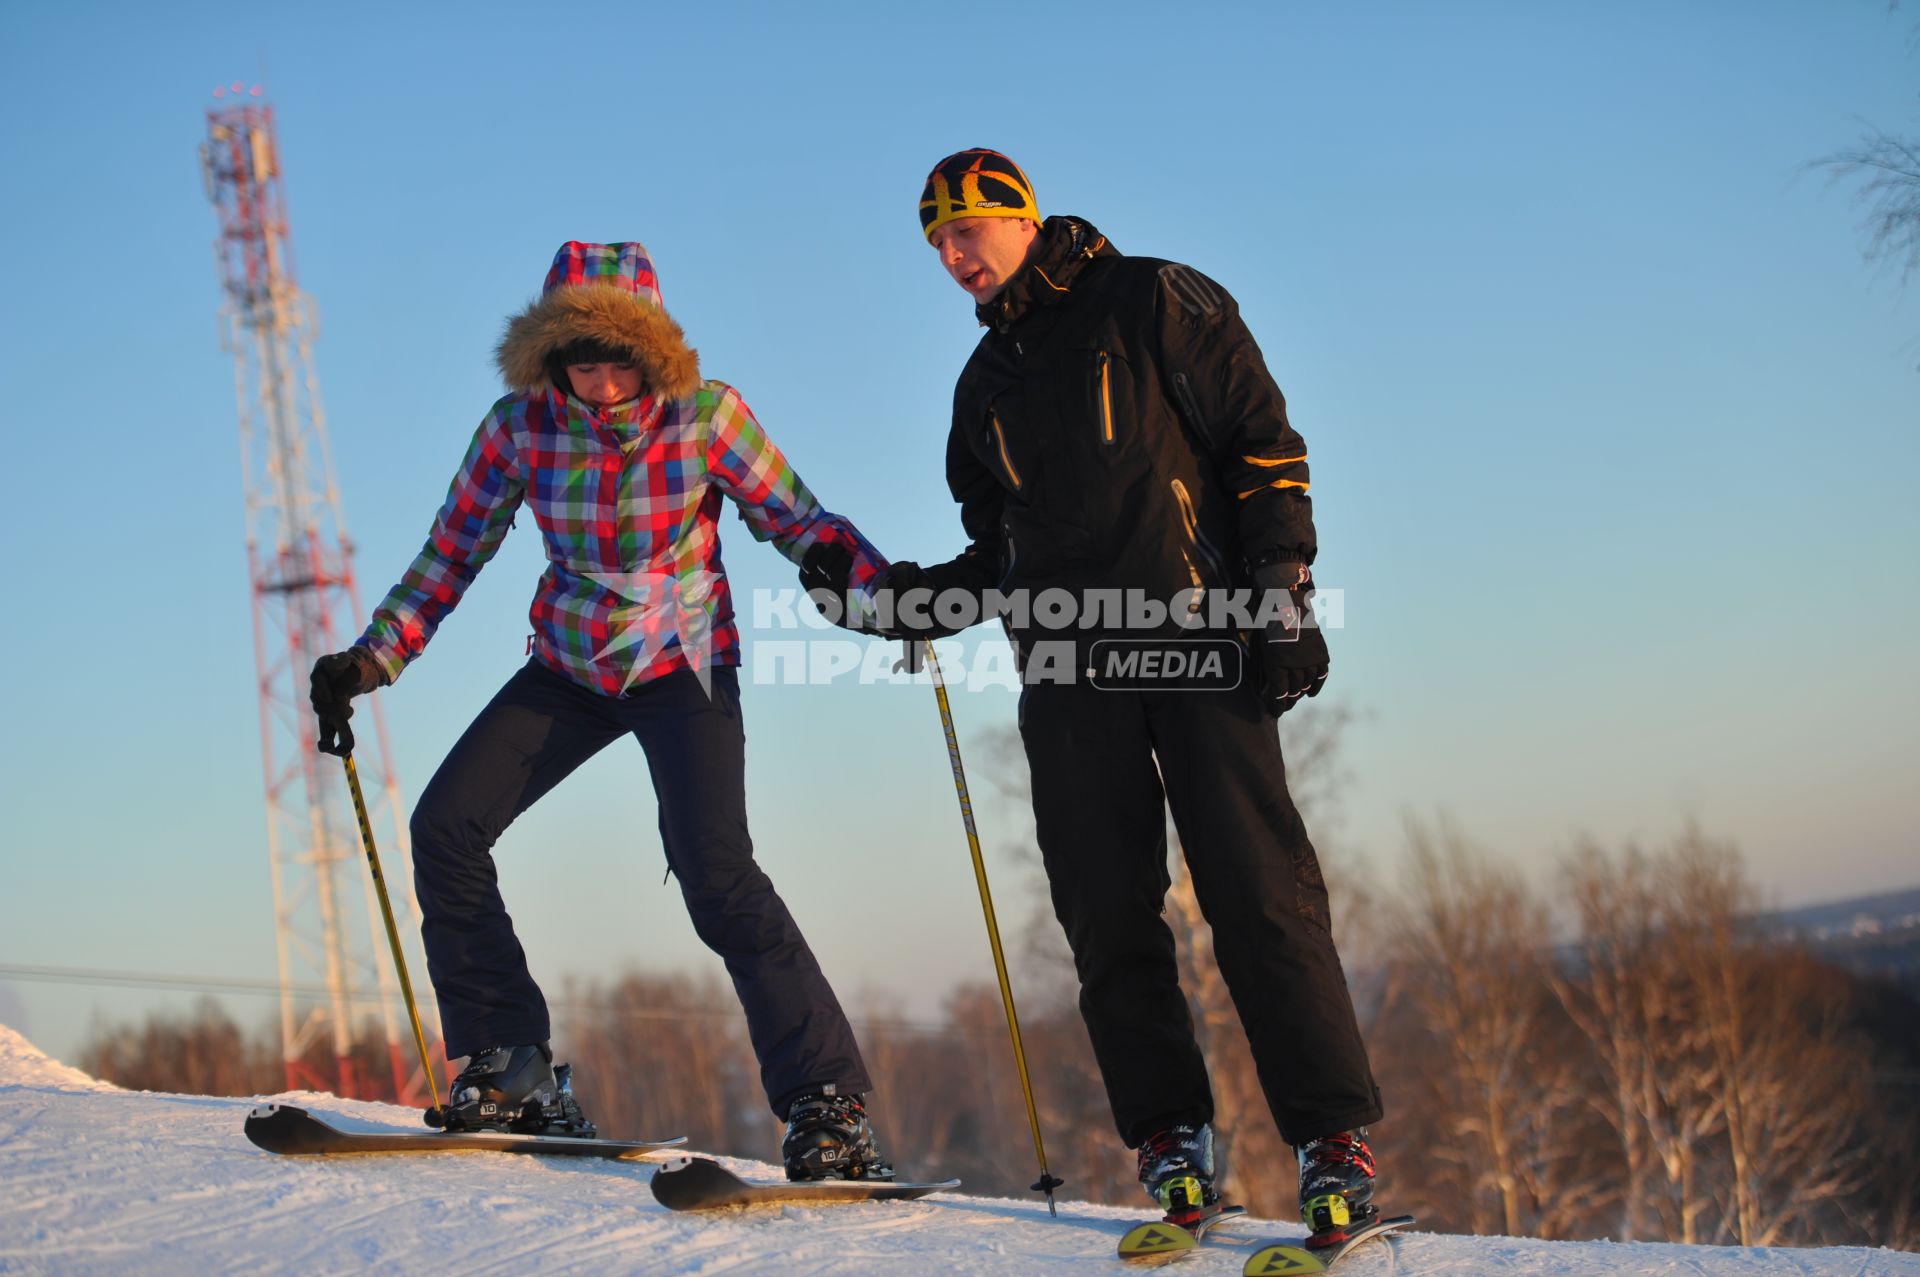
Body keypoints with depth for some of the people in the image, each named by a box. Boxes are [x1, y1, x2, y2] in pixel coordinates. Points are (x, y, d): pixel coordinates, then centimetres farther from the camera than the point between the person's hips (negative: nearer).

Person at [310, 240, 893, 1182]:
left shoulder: (705, 416, -16)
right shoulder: (521, 426, -10)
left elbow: (797, 521, -8)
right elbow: (452, 554, 0)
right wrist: (370, 660, -7)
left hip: (683, 667, -4)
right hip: (569, 669, 4)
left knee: (714, 869, -23)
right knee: (445, 828, -10)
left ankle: (827, 1100, -15)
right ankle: (512, 1073, 1)